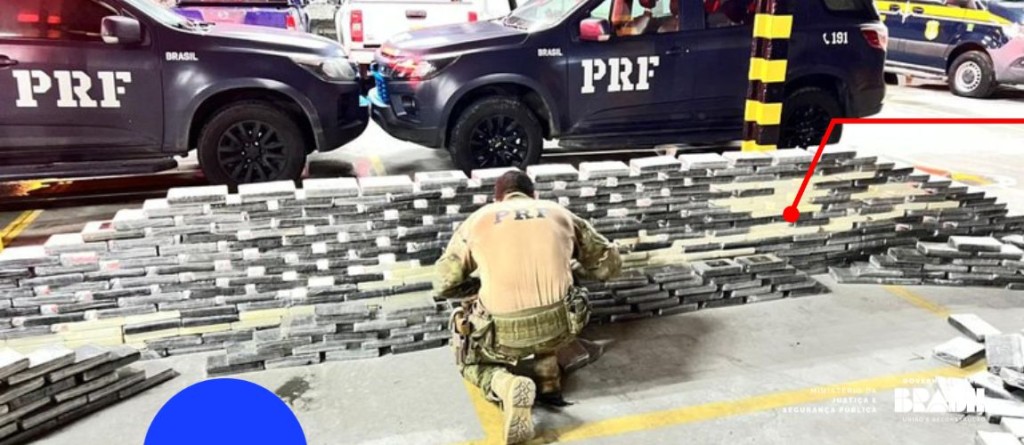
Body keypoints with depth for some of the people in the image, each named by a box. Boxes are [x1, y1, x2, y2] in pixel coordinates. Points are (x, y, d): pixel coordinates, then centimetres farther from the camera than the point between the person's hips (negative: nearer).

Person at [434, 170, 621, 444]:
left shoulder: (478, 220, 13)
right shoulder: (560, 213, 17)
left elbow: (444, 286, 18)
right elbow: (610, 263, 23)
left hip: (504, 334, -2)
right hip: (559, 327, 3)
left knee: (471, 360, 31)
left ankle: (505, 386, -2)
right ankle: (548, 380, 19)